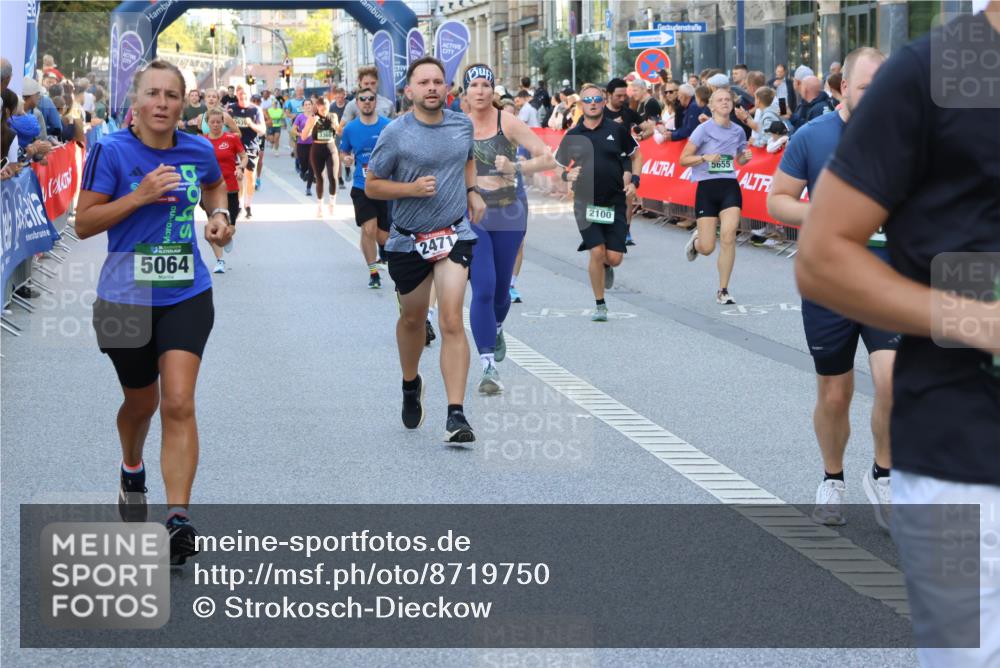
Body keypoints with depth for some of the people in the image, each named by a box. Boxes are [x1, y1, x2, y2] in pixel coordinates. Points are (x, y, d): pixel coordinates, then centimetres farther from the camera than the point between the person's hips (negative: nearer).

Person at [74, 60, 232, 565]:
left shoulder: (198, 151, 1)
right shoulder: (112, 151, -9)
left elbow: (214, 186, 25)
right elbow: (84, 223, -10)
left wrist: (219, 214, 4)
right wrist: (140, 196, -20)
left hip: (186, 296, 1)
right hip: (126, 298, -1)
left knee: (179, 404, -13)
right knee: (141, 402, 16)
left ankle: (178, 519, -16)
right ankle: (131, 472, 50)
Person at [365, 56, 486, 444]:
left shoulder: (463, 125, 2)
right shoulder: (395, 134, -11)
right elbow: (371, 185, -5)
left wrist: (471, 192, 9)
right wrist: (412, 188, -20)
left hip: (454, 235, 1)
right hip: (409, 240, -1)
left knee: (451, 321, -14)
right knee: (412, 318, 17)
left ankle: (456, 415, -17)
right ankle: (411, 385, 47)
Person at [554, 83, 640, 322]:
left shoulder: (617, 130, 2)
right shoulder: (572, 136, 3)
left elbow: (635, 155, 14)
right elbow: (560, 168, 12)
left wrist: (634, 180, 0)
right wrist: (568, 175, -10)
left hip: (615, 203, 0)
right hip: (585, 202, 0)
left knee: (614, 258, -4)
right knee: (596, 251, -13)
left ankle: (606, 268, 36)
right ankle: (600, 304, 4)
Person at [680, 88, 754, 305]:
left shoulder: (738, 131, 7)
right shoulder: (704, 129, -6)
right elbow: (683, 159, -5)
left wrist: (746, 157, 1)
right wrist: (705, 157, -20)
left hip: (730, 187, 3)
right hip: (707, 187, -2)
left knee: (728, 236, -15)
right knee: (707, 248, -4)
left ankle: (723, 291, -4)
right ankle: (696, 240, 37)